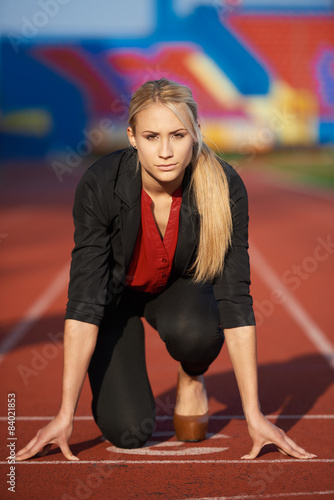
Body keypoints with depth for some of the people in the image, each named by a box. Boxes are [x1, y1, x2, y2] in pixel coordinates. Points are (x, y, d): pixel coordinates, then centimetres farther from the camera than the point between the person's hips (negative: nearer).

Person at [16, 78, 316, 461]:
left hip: (181, 285, 1)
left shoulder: (224, 188, -30)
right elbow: (84, 299, -31)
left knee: (192, 329, -37)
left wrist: (254, 416, -28)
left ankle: (191, 379, 0)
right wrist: (65, 416, -32)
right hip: (117, 290, -1)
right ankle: (120, 373, 16)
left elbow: (235, 299, -27)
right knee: (129, 431, -18)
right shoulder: (100, 185, -32)